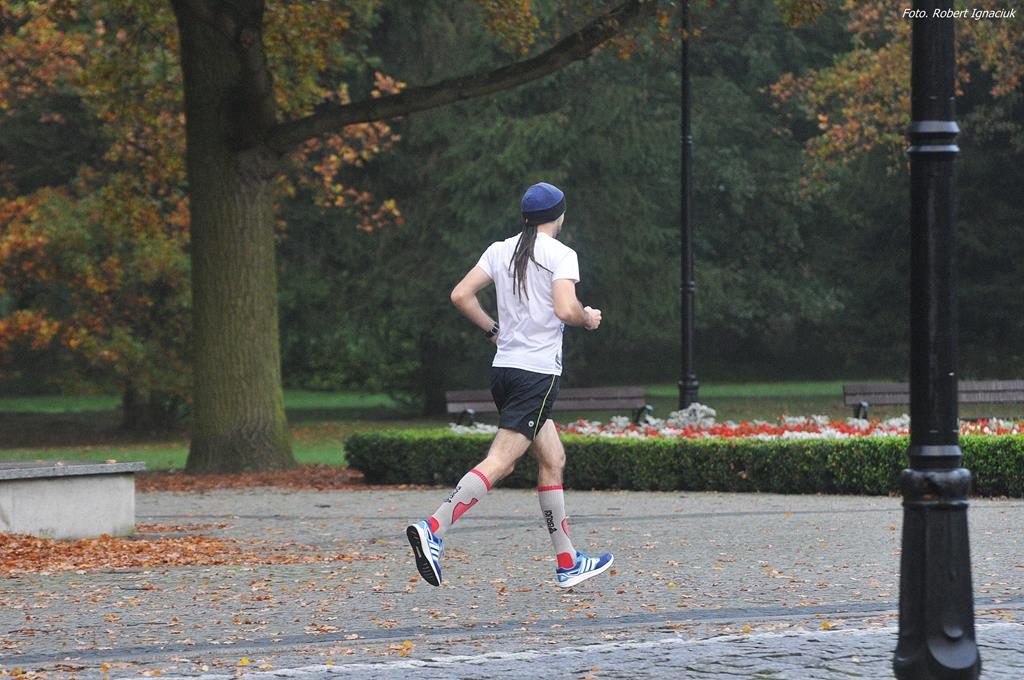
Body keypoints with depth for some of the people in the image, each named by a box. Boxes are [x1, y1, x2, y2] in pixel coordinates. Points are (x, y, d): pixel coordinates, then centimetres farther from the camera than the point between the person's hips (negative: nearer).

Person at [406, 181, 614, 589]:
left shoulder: (500, 250, 11)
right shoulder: (561, 254, -7)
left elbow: (461, 295, 6)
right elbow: (565, 310, -20)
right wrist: (588, 319, 1)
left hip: (503, 368, 8)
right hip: (538, 373, -8)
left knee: (553, 459, 17)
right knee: (498, 463, -14)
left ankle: (568, 563, 20)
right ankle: (433, 530, -30)